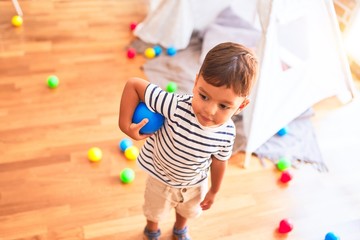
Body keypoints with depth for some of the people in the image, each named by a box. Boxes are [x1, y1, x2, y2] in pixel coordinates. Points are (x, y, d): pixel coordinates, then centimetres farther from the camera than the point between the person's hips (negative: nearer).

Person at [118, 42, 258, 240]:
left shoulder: (227, 134, -30)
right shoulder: (176, 107, -44)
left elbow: (218, 161, -9)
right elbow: (133, 85, -39)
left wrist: (213, 191, 5)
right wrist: (125, 124, -40)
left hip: (196, 182, 3)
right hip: (161, 177, -2)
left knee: (188, 210, 35)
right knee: (155, 211, 30)